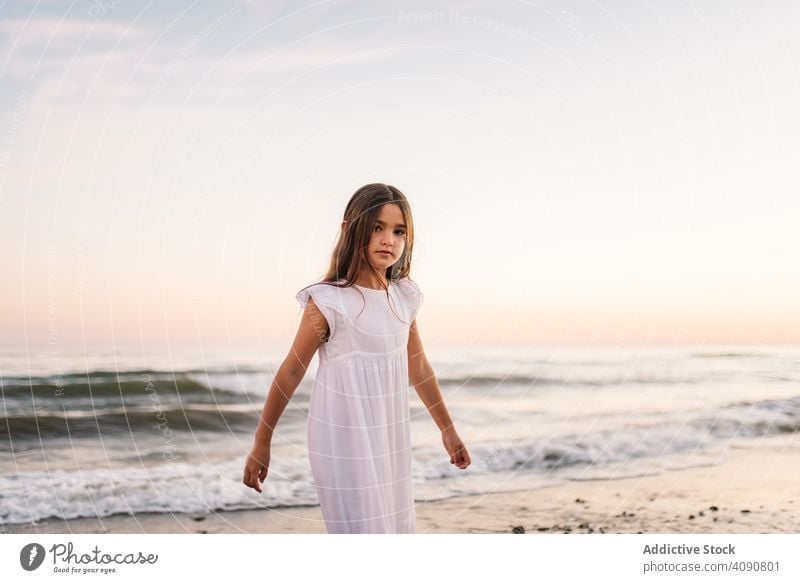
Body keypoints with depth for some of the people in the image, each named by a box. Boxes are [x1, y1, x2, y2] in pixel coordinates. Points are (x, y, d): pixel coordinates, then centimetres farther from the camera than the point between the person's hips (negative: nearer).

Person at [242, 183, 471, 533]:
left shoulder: (405, 298, 3)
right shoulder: (329, 301, -15)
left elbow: (419, 368, 14)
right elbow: (291, 372, -7)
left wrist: (447, 429, 22)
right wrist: (262, 443, -3)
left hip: (391, 440, 6)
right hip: (345, 442, -6)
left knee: (397, 527, 14)